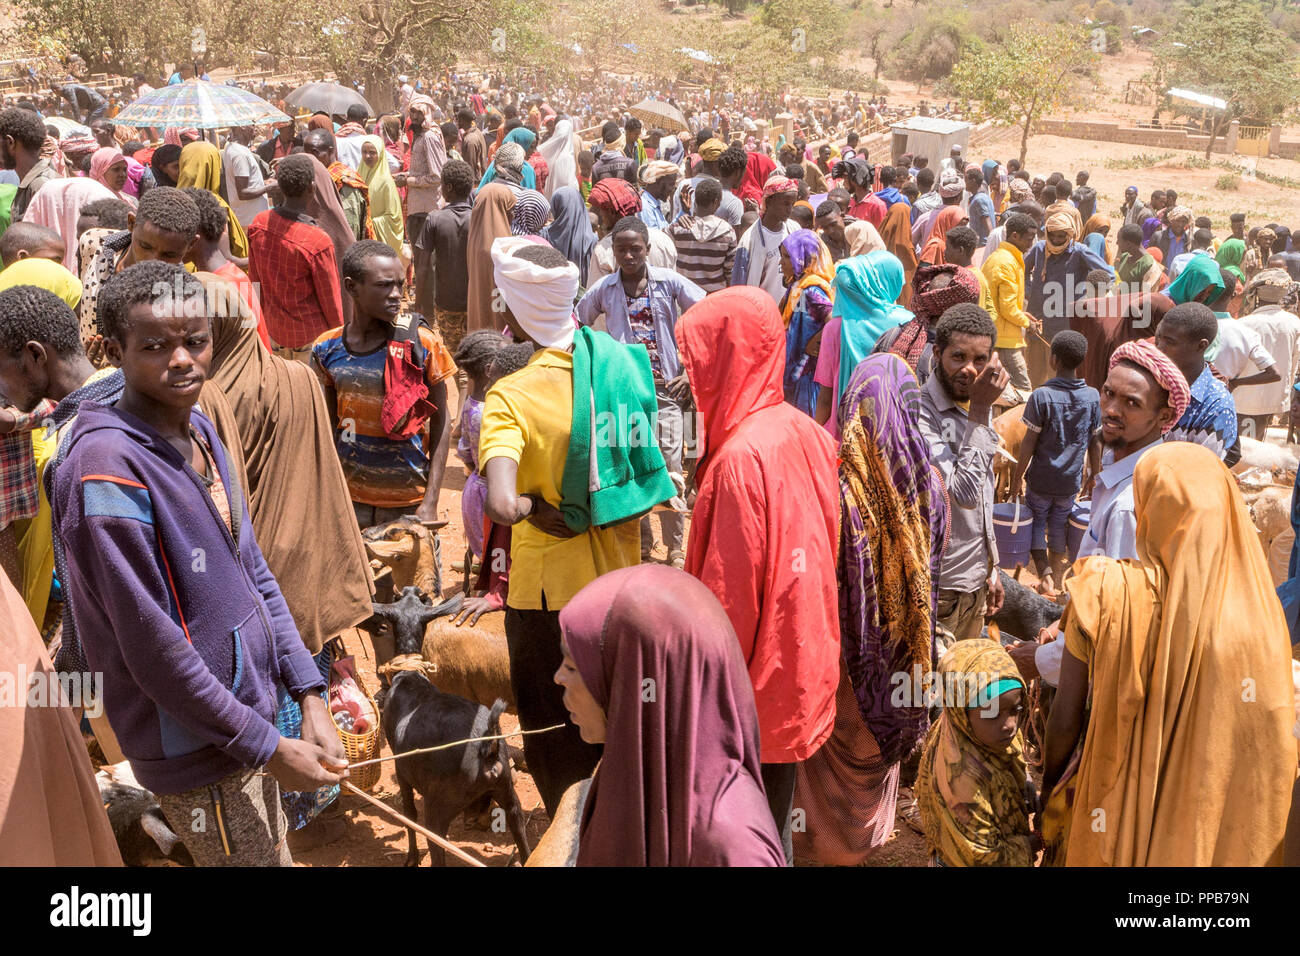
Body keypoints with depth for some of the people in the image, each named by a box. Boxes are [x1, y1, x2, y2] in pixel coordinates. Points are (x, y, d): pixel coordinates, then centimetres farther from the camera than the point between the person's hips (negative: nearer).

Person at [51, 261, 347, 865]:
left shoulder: (201, 432, 2)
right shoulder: (108, 466, -24)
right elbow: (152, 647, -23)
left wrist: (309, 697, 2)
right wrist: (268, 748, -16)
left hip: (250, 714, 8)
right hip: (197, 750, -8)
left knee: (276, 855, 24)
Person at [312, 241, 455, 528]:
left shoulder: (422, 344, -9)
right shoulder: (326, 349, -1)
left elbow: (440, 423, -5)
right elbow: (328, 427, 9)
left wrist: (431, 502, -9)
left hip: (408, 499, -2)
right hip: (348, 496, 2)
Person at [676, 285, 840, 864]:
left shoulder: (743, 456, -24)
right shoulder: (804, 432, 1)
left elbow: (728, 596, -21)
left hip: (754, 686, -8)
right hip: (802, 672, 8)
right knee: (775, 821, 22)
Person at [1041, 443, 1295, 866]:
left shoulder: (1106, 595, -22)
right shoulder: (1260, 613, -17)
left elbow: (1065, 719, -12)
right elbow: (1272, 743, -6)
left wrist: (1048, 787, 5)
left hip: (1117, 821, -2)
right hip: (1215, 828, 2)